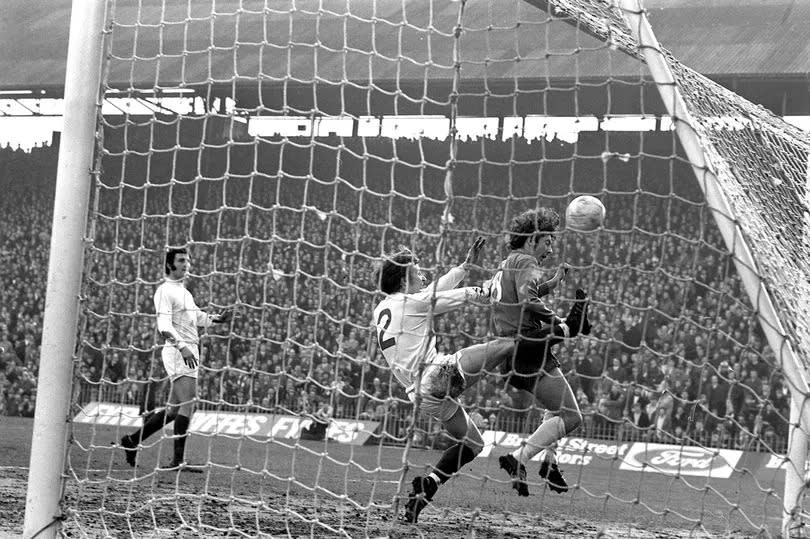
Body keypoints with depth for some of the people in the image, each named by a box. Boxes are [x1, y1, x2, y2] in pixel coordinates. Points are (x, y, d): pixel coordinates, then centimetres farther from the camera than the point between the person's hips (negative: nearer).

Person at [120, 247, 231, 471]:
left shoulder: (184, 291, 22)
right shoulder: (165, 291, -7)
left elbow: (196, 316, 36)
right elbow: (164, 327, -18)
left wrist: (218, 318, 19)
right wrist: (182, 347, -30)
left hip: (190, 352, 9)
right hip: (177, 352, -9)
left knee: (175, 410, 11)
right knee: (187, 404, -16)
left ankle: (132, 440, 21)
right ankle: (178, 460, -17)